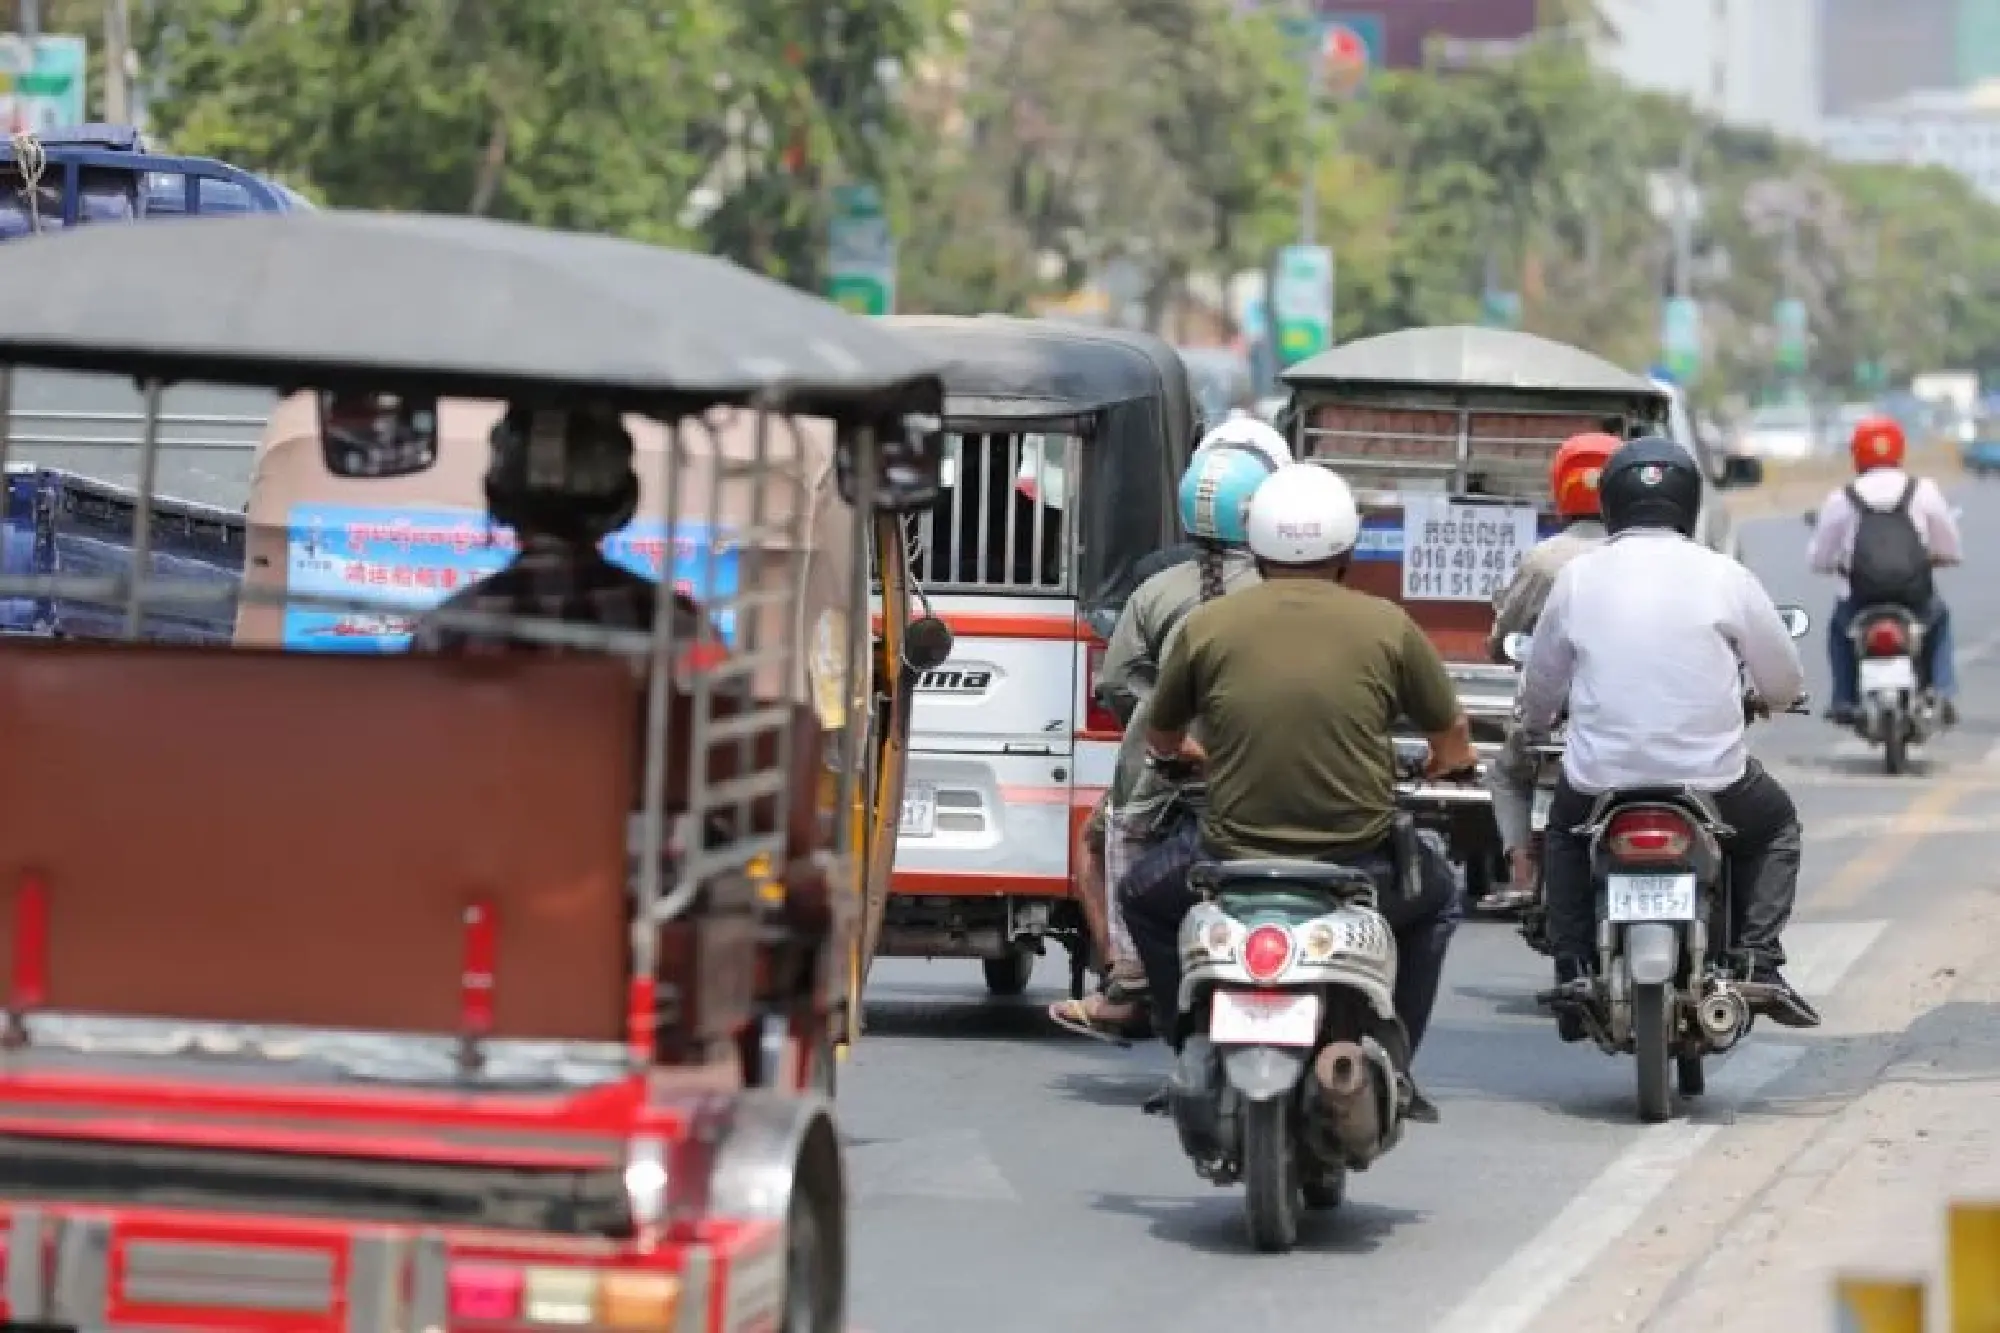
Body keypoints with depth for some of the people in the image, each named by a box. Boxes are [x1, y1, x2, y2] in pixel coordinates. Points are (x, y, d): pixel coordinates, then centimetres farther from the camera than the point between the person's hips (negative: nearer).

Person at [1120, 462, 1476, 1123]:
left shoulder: (1205, 626, 0)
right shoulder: (1387, 625, -2)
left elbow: (1161, 739, 16)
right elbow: (1453, 739, 10)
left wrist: (1187, 753, 41)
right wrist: (1447, 761, 35)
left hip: (1234, 858, 0)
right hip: (1361, 864, 0)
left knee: (1143, 896, 32)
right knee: (1436, 896, 34)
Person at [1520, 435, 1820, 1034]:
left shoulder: (1578, 576, 2)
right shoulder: (1724, 576, -3)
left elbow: (1540, 684, 15)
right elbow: (1785, 681, 7)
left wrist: (1534, 724, 39)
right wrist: (1769, 697, 32)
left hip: (1600, 776, 1)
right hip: (1711, 776, -1)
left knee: (1562, 830, 34)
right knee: (1776, 824, 29)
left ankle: (1574, 971, 19)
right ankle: (1757, 962, 10)